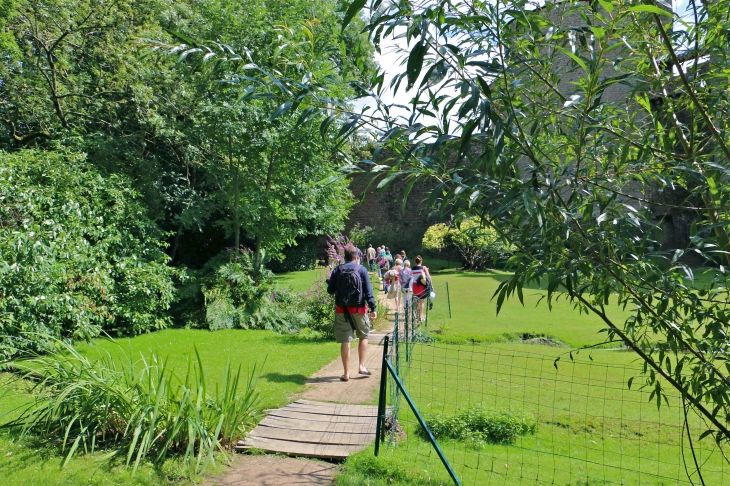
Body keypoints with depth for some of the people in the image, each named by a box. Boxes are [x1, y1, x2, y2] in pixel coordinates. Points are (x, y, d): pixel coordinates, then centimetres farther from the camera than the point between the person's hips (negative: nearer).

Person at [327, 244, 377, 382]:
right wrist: (373, 308, -5)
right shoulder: (362, 269, -2)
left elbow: (330, 290, 5)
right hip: (359, 309, -1)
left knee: (345, 341, 3)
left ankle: (346, 373, 6)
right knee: (363, 337, 19)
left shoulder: (337, 270, 2)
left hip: (342, 310, 1)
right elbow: (368, 291, -7)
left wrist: (329, 282, 26)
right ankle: (362, 366, 17)